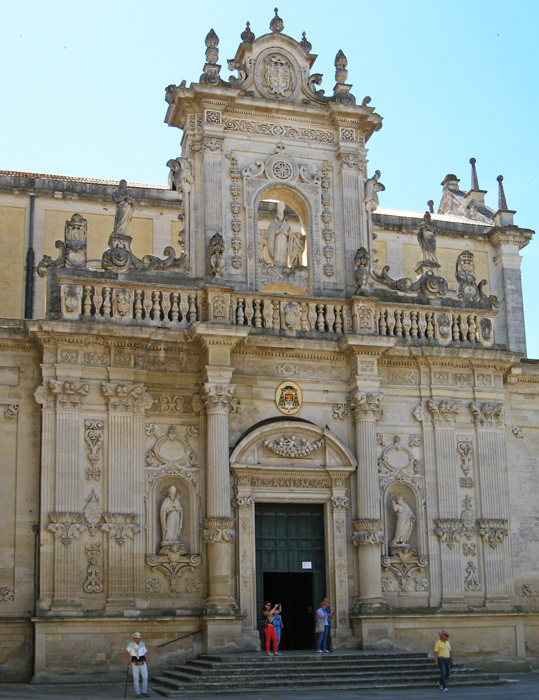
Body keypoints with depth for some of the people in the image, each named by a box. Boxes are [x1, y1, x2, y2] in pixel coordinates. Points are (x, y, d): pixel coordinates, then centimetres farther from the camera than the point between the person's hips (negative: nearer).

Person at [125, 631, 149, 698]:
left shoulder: (142, 644, 3)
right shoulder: (130, 644, -6)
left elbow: (145, 654, 8)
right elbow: (126, 653, -2)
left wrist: (147, 663, 7)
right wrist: (127, 661, -15)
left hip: (142, 663, 3)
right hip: (135, 664, -3)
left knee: (145, 677, 0)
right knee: (135, 678, -4)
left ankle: (144, 691, 14)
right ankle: (137, 693, 4)